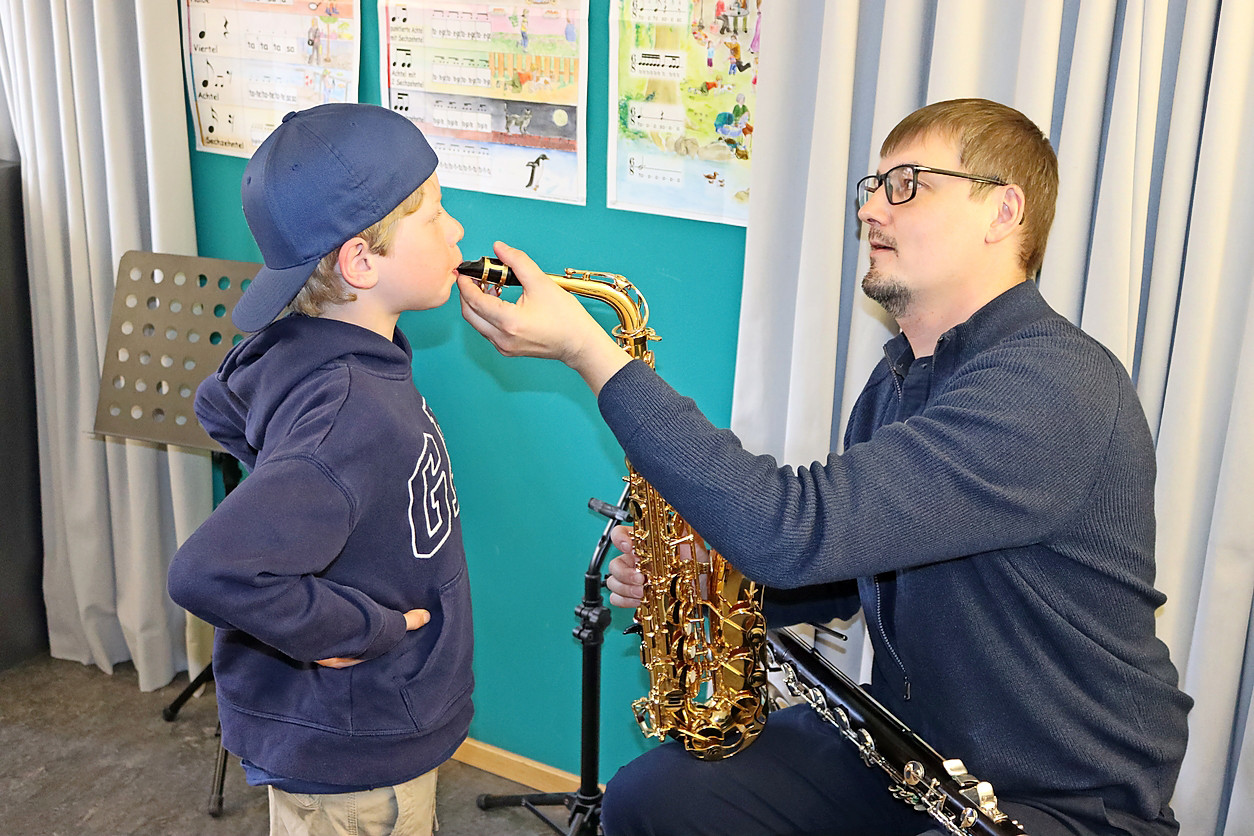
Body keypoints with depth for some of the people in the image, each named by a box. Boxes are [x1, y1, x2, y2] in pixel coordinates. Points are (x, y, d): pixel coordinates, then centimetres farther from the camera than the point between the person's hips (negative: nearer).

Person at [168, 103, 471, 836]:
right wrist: (362, 627, -26)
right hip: (352, 771, -9)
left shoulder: (337, 357, -2)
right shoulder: (353, 413, -32)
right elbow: (211, 572, -41)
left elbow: (232, 405, 17)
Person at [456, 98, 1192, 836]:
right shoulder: (903, 376, 6)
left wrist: (588, 348, -32)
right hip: (906, 739, 8)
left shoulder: (1054, 388, -27)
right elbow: (845, 568, 15)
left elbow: (797, 530, -35)